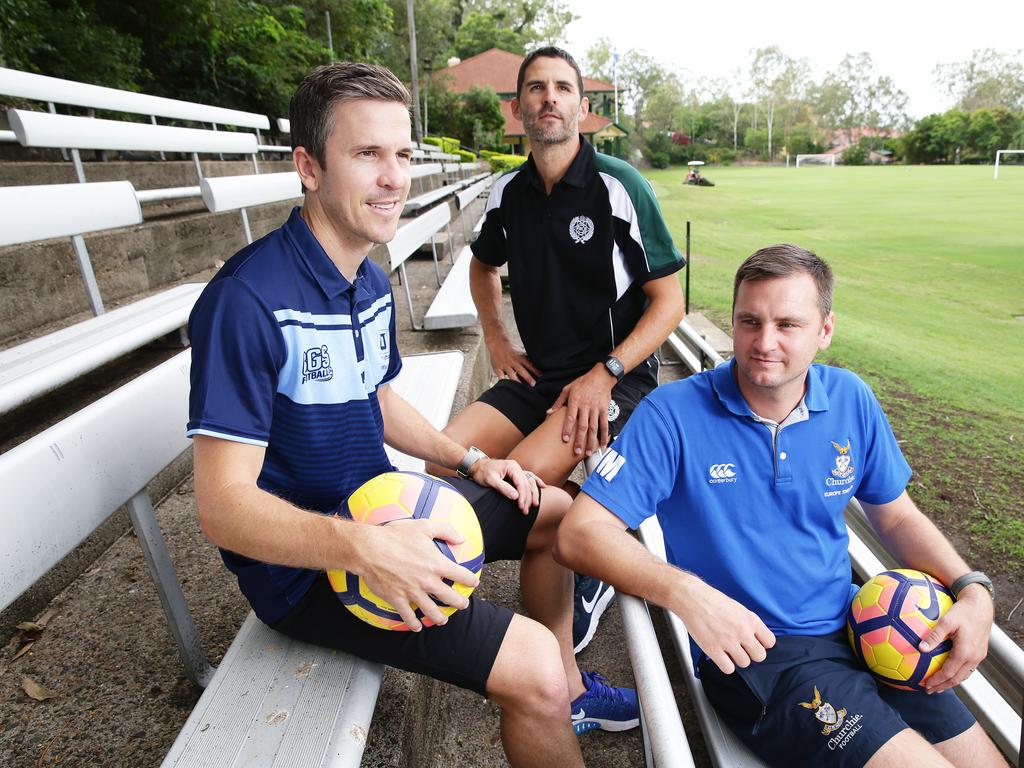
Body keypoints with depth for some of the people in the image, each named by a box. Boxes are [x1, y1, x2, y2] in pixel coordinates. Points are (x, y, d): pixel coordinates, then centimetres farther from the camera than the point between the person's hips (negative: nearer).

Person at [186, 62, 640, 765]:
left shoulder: (373, 283, 4)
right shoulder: (249, 301, -24)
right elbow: (224, 504, -25)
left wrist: (468, 460, 9)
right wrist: (361, 547, -40)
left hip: (386, 508, 9)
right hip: (305, 561, -8)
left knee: (555, 511, 16)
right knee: (531, 664, -20)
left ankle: (567, 688, 34)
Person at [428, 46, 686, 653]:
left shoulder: (619, 186, -9)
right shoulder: (508, 192, 6)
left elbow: (669, 302, -8)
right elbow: (484, 264, 26)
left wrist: (605, 375, -18)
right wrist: (496, 339, 11)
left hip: (619, 377, -5)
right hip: (538, 373, 5)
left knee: (523, 474, -28)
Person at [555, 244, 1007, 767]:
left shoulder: (851, 401, 0)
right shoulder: (674, 414, -16)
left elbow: (896, 518, 14)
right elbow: (578, 535, -21)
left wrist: (973, 589, -2)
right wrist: (685, 592, -33)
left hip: (856, 628, 6)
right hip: (749, 650, -5)